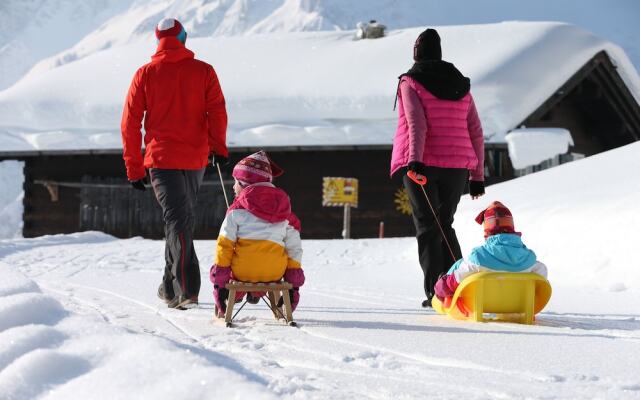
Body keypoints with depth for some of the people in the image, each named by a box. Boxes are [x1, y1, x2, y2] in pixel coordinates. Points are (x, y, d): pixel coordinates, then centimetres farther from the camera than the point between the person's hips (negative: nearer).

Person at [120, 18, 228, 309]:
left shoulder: (145, 74, 1)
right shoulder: (203, 71, 2)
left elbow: (130, 123, 1)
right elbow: (217, 111, -6)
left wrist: (134, 168, 6)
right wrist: (218, 148, 2)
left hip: (161, 158, -2)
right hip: (196, 158, 2)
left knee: (176, 220, -4)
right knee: (182, 217, 18)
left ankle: (187, 289, -19)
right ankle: (171, 286, 25)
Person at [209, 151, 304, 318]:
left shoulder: (237, 209, 4)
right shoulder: (284, 212, 16)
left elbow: (225, 243, -2)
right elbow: (294, 248, 14)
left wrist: (219, 278, 0)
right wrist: (294, 284, 18)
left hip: (242, 269, -2)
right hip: (274, 272, 2)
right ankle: (256, 292, 26)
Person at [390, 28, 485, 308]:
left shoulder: (410, 83, 0)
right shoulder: (460, 85, 14)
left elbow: (417, 124, -17)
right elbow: (476, 133, 13)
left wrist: (415, 160, -27)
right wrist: (478, 175, 17)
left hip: (423, 166, -4)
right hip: (456, 168, 4)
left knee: (427, 227, 2)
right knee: (444, 225, 18)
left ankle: (436, 291, -6)